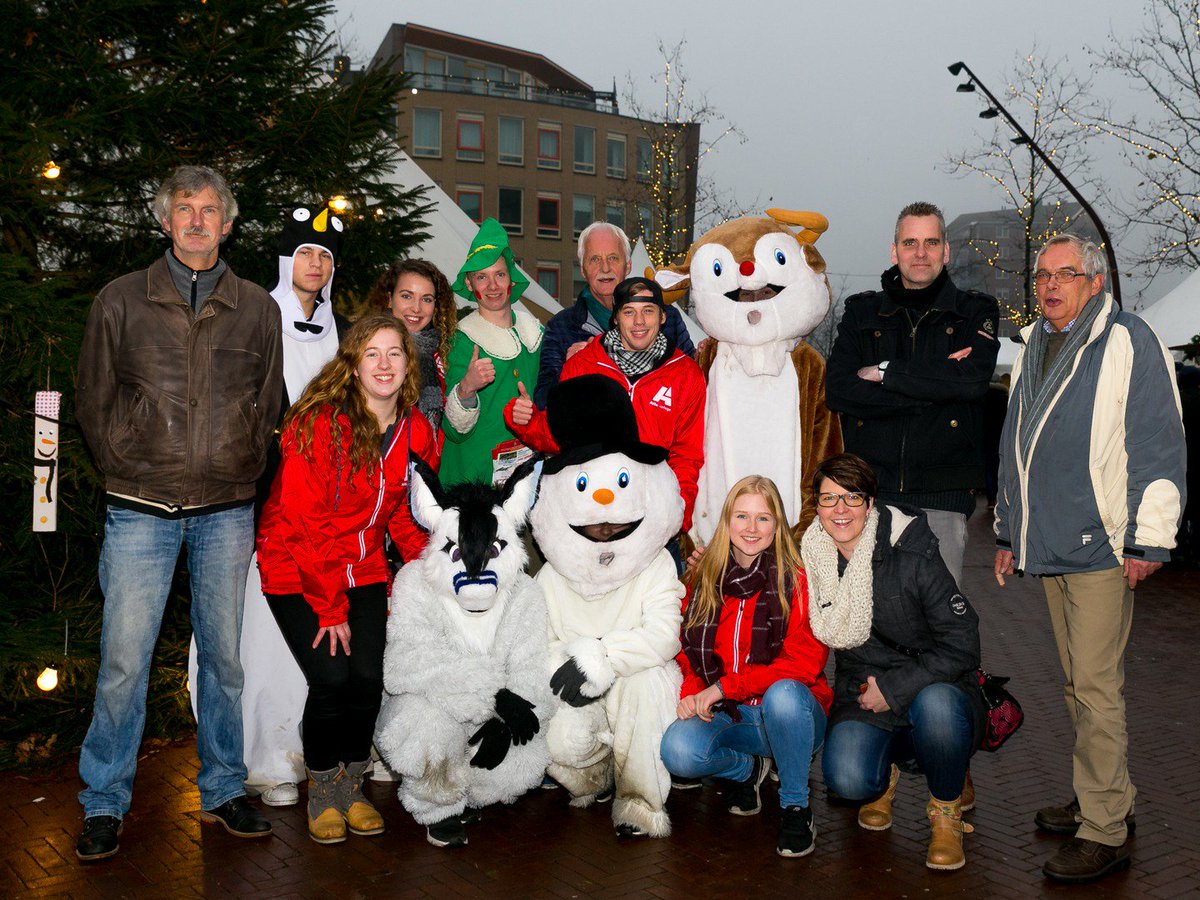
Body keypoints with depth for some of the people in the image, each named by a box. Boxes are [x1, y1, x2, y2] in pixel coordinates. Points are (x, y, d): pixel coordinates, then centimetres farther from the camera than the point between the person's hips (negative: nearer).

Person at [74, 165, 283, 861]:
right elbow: (93, 400, 10)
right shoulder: (121, 301, 6)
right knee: (124, 659, -2)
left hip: (227, 513, 1)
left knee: (224, 654, 8)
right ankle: (105, 804, 15)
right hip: (141, 509, -1)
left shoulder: (258, 309, 9)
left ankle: (224, 790, 23)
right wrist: (128, 470, 4)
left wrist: (243, 476, 8)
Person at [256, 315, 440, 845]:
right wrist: (329, 609, -15)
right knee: (331, 678, -15)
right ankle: (322, 790, 9)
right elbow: (306, 523, -17)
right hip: (296, 570, -4)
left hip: (363, 571, 4)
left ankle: (352, 785, 15)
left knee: (368, 678, -8)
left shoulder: (416, 433, -1)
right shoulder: (318, 425, -18)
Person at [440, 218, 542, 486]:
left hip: (530, 470, 4)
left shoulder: (533, 330, 5)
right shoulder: (463, 340, -10)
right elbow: (455, 432, -13)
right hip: (476, 475, -4)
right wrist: (466, 388, -31)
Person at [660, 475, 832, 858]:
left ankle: (795, 806, -11)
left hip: (788, 712, -3)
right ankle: (746, 768, 10)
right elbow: (688, 649, 12)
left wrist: (725, 686, -18)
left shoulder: (797, 580, -7)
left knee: (783, 693, -38)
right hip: (727, 718, 3)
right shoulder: (704, 580, 5)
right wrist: (690, 691, -9)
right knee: (678, 751, -27)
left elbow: (804, 661, -14)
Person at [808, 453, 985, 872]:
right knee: (846, 779, -27)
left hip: (934, 687, -2)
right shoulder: (811, 559, -3)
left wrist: (894, 688, -16)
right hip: (862, 699, 2)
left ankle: (946, 808, -5)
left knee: (935, 704, -38)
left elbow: (961, 644, -13)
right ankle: (884, 774, 14)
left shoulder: (913, 558, -14)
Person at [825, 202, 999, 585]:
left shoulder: (975, 313, 10)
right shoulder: (861, 313, 13)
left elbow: (973, 379, -11)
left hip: (942, 495, -1)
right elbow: (837, 390, -4)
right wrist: (935, 387, -9)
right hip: (869, 493, 1)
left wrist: (885, 372, -7)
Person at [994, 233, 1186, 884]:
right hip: (1049, 546, 8)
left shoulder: (1129, 342, -6)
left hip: (1102, 548, -7)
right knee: (1078, 684, 15)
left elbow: (1159, 444, -10)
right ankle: (1105, 799, 28)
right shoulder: (1031, 351, 17)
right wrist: (1008, 532, 23)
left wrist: (1148, 539, -13)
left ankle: (1104, 833, 3)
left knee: (1097, 688, -6)